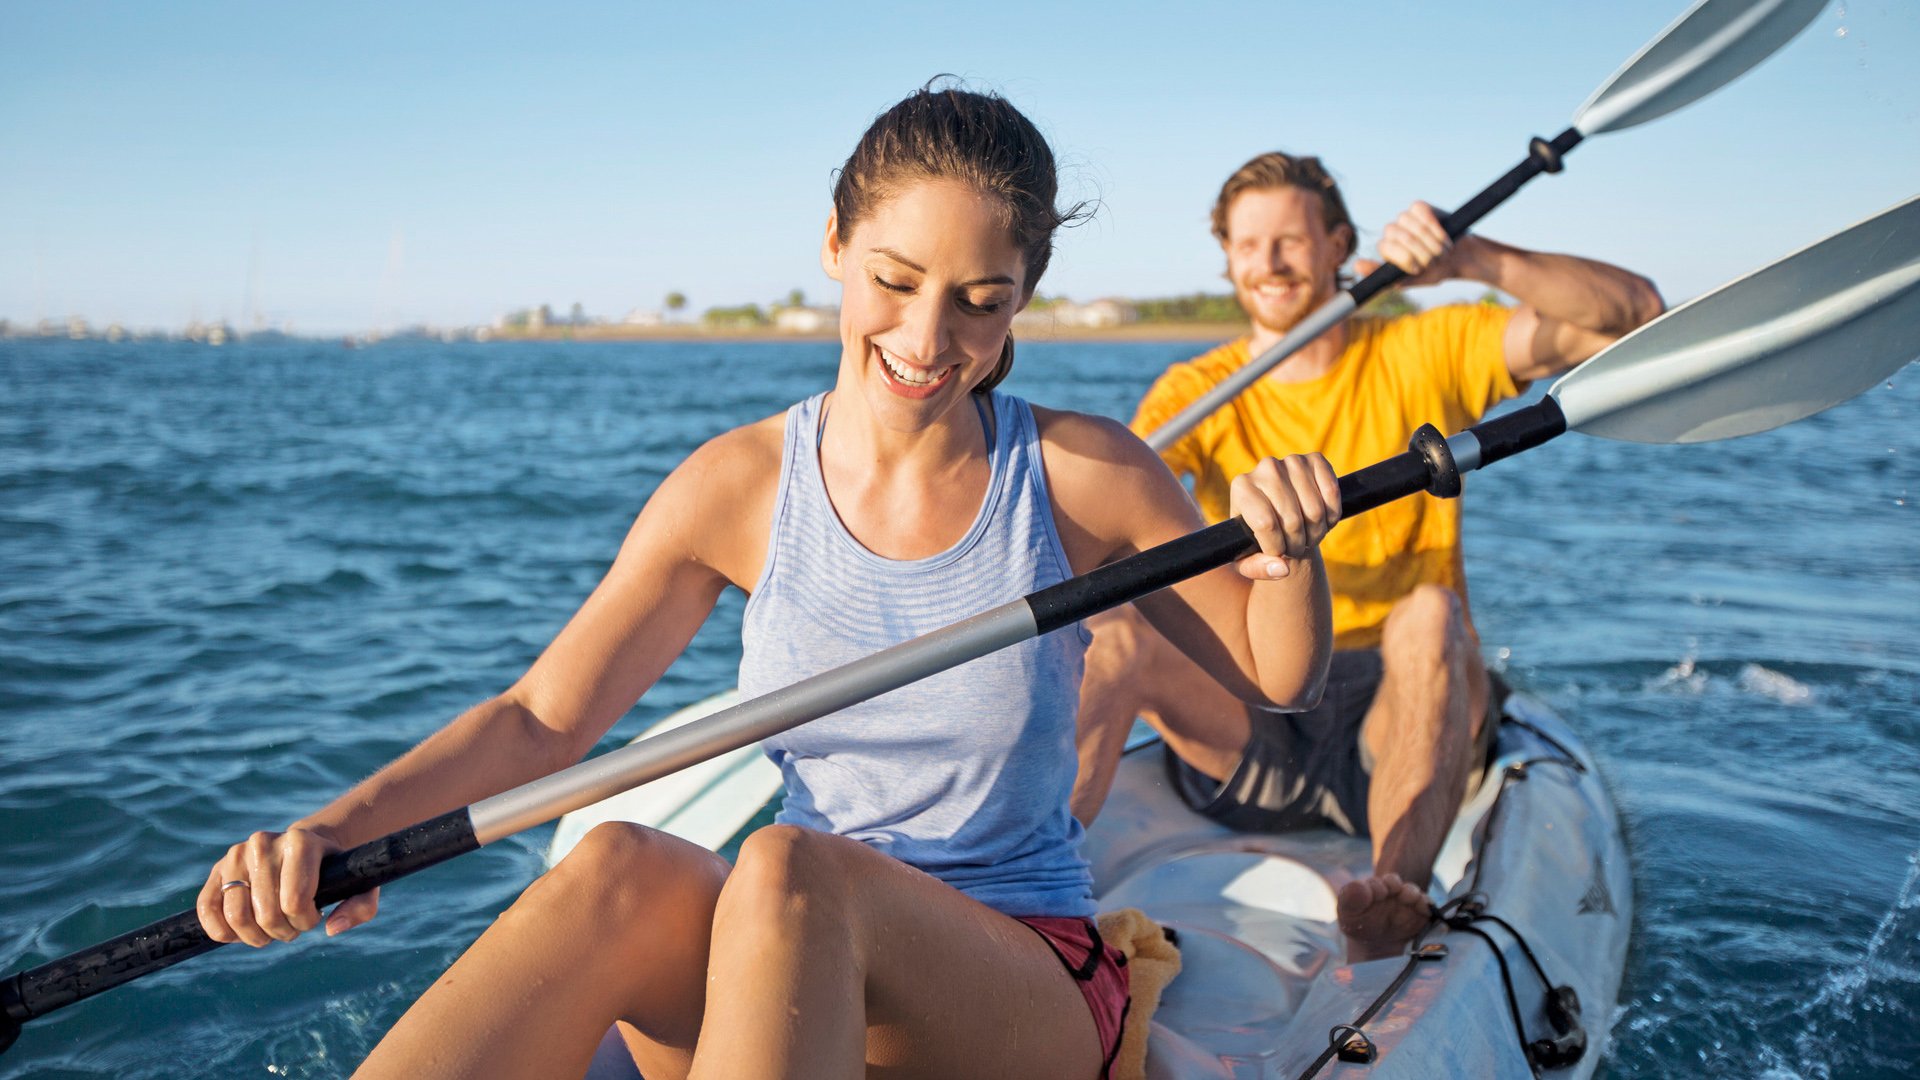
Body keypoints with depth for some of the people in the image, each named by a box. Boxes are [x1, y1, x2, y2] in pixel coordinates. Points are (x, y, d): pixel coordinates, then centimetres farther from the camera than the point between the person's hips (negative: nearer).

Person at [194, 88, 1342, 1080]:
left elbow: (1275, 678, 5)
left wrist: (1288, 555, -17)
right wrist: (334, 830, -18)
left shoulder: (1083, 476, -7)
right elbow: (540, 719, -2)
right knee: (623, 868, -33)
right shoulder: (742, 485, -3)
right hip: (798, 954, 2)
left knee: (788, 870, -35)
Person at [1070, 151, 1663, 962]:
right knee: (1115, 632, -27)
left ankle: (1397, 887, -52)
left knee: (1428, 613, -33)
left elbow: (1634, 314, -6)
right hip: (1250, 726, 1)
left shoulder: (1423, 354, 4)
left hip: (1400, 715, -1)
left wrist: (1471, 259, -21)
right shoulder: (1196, 393, 8)